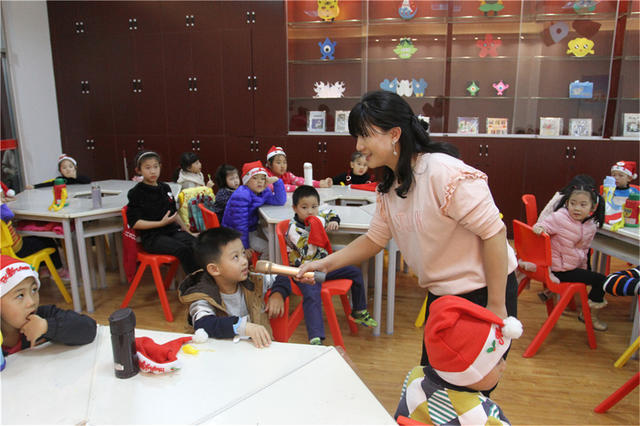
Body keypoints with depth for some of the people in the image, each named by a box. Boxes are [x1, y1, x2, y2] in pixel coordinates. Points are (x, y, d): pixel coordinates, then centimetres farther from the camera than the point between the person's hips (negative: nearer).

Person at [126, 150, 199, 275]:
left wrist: (185, 228, 14)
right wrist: (161, 223, -15)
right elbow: (134, 223, -8)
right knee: (183, 250, -31)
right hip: (152, 237, -5)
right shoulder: (136, 193, -2)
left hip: (173, 231, 5)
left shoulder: (165, 188, 15)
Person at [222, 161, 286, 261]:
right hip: (235, 233, -8)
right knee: (269, 248, -18)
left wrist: (277, 181, -13)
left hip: (252, 230, 9)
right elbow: (240, 223, -23)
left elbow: (280, 201, -2)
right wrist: (245, 246, -20)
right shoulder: (241, 196, -24)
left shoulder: (264, 192, 0)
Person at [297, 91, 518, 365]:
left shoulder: (444, 172, -25)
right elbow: (375, 238, 10)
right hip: (440, 295, 8)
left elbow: (493, 232, -23)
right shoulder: (388, 188, 2)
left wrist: (496, 306, -19)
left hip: (483, 293, -7)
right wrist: (326, 264, -1)